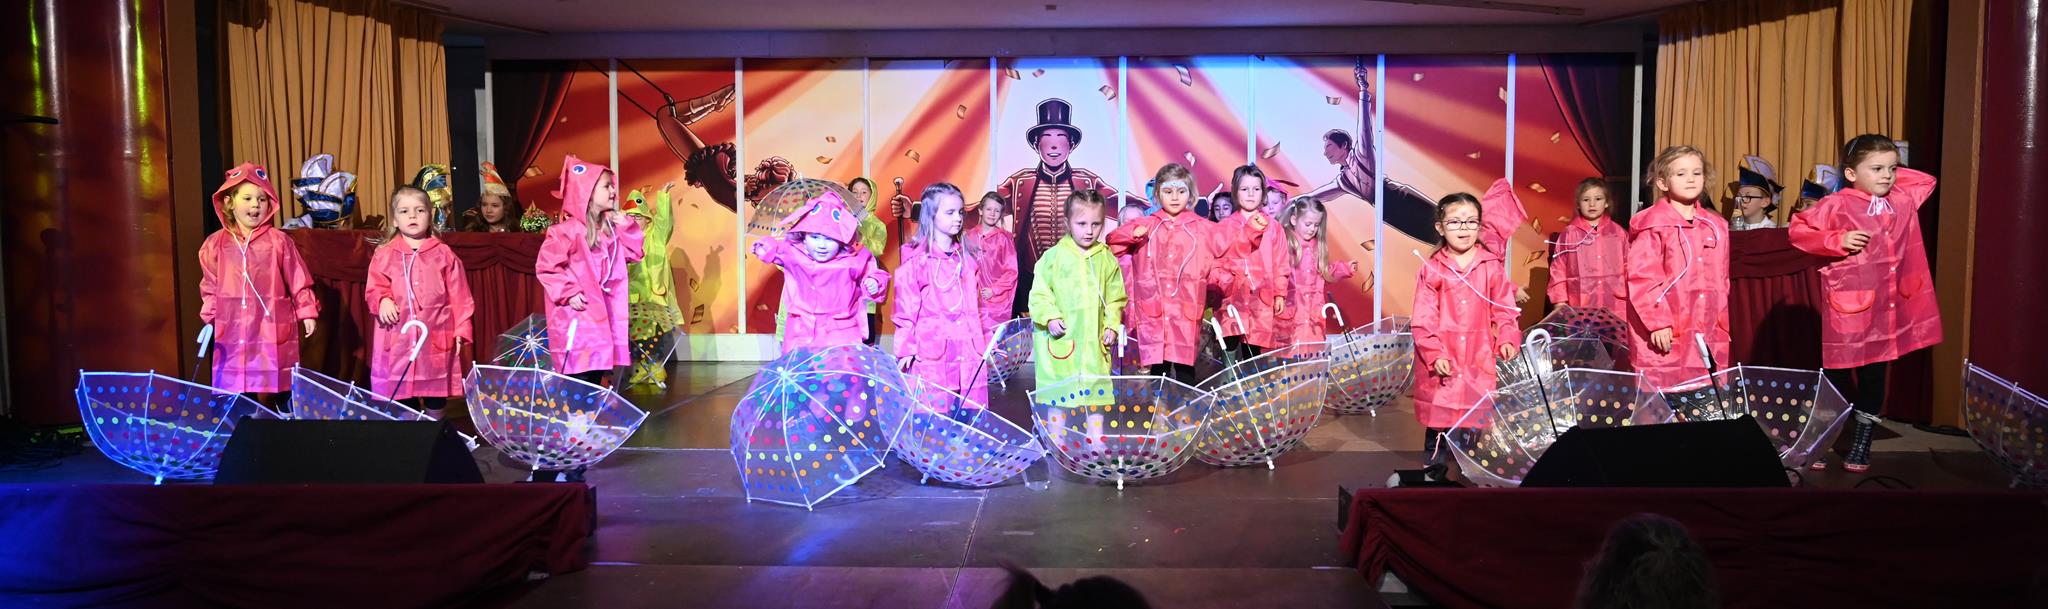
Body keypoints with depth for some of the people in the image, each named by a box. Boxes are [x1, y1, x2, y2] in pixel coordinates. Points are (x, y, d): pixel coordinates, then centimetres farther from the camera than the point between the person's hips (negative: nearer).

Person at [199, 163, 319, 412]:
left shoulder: (279, 241, -3)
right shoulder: (215, 244, 3)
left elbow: (299, 281, 0)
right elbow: (210, 287, 10)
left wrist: (307, 312, -3)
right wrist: (210, 319, 5)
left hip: (273, 329, -2)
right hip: (233, 331, 2)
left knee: (282, 387, 7)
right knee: (238, 387, 9)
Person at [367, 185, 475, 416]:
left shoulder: (444, 254, 4)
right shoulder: (384, 255, 6)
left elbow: (459, 296, 3)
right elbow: (374, 290, 7)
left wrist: (462, 329, -3)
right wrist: (382, 300, -15)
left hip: (436, 338, 0)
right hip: (397, 338, 0)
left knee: (436, 401, 9)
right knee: (402, 400, 4)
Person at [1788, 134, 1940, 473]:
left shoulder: (1903, 201, 8)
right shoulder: (1837, 205, -8)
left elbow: (1928, 180, 28)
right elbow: (1798, 230, -9)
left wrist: (1894, 174, 15)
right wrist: (1837, 240, -19)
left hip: (1889, 312, 5)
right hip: (1847, 309, -5)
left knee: (1874, 379, 12)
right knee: (1836, 377, 2)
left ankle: (1861, 448, 22)